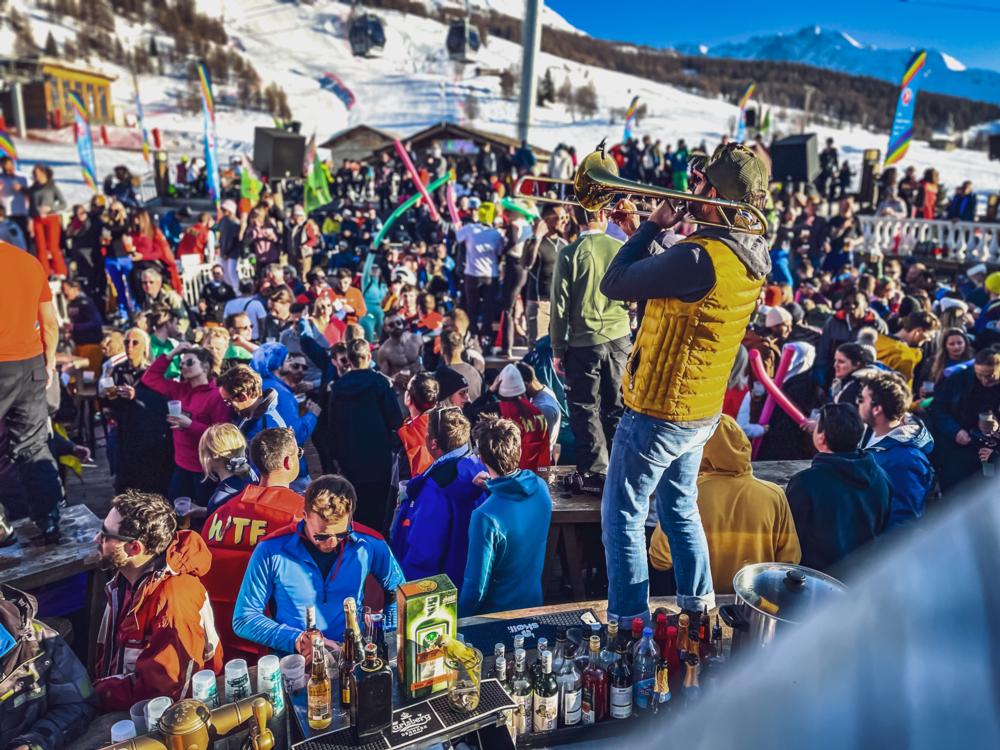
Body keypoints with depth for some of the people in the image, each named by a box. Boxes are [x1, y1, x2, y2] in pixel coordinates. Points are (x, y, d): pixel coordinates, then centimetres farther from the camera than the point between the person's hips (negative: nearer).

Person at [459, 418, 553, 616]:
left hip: (496, 613, -5)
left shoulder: (486, 517, -33)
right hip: (533, 603, 5)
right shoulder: (541, 488, -15)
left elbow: (476, 587, -24)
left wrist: (460, 621, -8)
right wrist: (495, 486, 4)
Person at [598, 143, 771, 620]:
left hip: (658, 415, -9)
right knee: (680, 509, 25)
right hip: (703, 413, 9)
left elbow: (614, 284, -19)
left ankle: (629, 620, 17)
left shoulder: (700, 257, -28)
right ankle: (699, 603, 35)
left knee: (622, 519, 7)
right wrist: (648, 230, 4)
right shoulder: (754, 252, 1)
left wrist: (652, 225, -10)